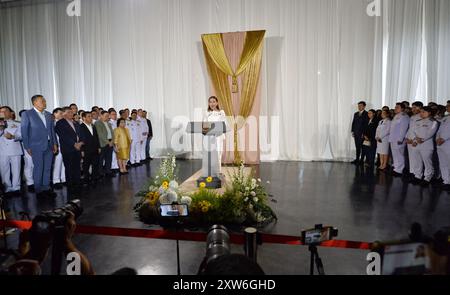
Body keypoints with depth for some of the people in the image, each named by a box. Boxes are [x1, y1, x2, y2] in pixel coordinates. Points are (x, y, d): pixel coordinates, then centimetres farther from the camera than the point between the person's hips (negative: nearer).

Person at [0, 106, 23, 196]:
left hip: (15, 151, -2)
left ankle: (16, 188, 9)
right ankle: (8, 189, 11)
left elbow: (21, 136, -1)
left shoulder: (17, 124, 10)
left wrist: (13, 136, -20)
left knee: (16, 171, 1)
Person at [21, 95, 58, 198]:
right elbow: (24, 131, -3)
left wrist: (55, 143, 8)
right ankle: (39, 190, 10)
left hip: (49, 146, 5)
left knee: (47, 168, 9)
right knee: (38, 168, 0)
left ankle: (46, 188, 18)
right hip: (36, 146, -5)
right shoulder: (27, 114, -2)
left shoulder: (49, 115, 13)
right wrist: (27, 147, -7)